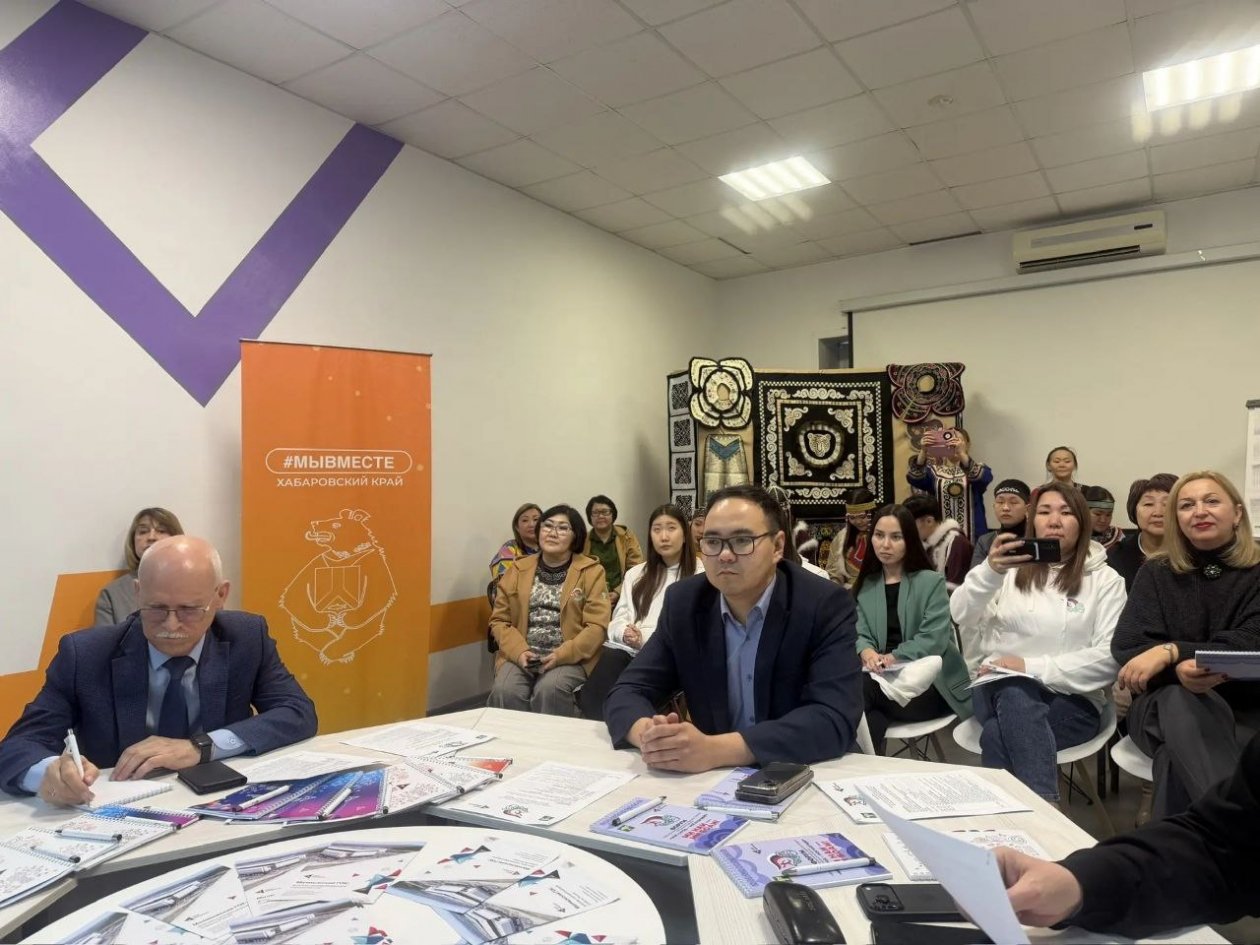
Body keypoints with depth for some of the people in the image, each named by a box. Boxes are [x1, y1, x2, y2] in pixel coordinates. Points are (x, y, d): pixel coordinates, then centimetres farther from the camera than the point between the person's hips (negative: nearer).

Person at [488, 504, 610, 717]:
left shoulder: (591, 571, 2)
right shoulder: (518, 569, 11)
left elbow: (597, 626, -4)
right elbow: (499, 620, 10)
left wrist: (562, 655, -17)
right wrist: (518, 651, -9)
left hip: (570, 659, -2)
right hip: (521, 656, 3)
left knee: (549, 690, -31)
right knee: (504, 690, -26)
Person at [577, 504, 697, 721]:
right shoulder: (636, 573, 24)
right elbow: (618, 619, 16)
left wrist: (644, 637, -13)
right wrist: (626, 633, -9)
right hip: (627, 650, 4)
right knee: (590, 699, -26)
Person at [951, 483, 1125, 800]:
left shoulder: (1105, 579, 7)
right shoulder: (1011, 567, 14)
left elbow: (1110, 657, -6)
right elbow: (960, 616, -3)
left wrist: (1033, 667, -17)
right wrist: (989, 572, -22)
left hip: (1071, 699, -2)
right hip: (998, 689, 2)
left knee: (998, 736, -34)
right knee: (1015, 692, -36)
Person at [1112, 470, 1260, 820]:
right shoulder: (1156, 573, 8)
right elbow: (1127, 647, -4)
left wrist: (1170, 651, -23)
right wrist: (1179, 668, -25)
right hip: (1165, 701, 1)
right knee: (1182, 702, -38)